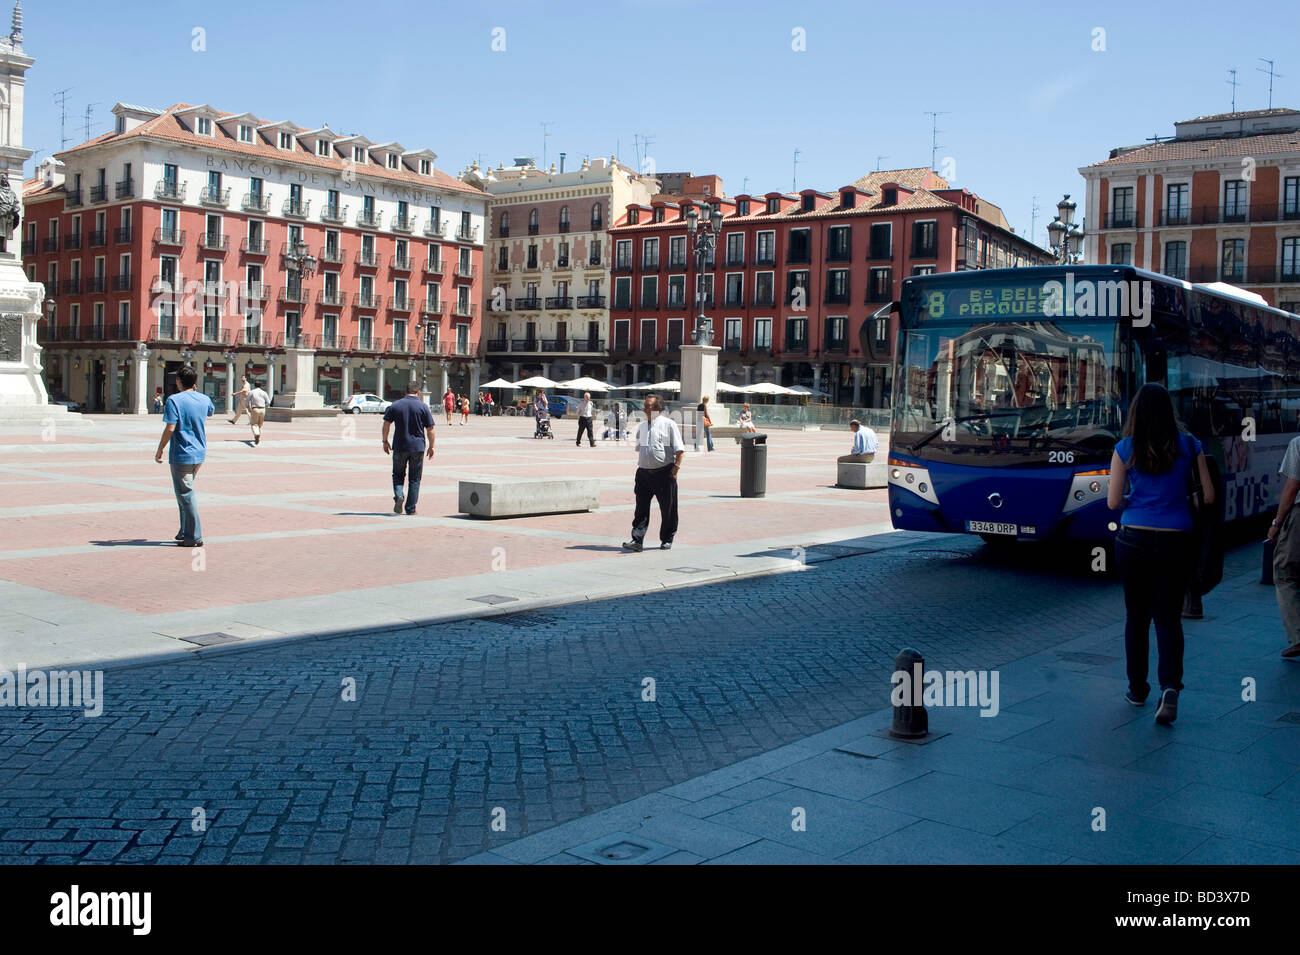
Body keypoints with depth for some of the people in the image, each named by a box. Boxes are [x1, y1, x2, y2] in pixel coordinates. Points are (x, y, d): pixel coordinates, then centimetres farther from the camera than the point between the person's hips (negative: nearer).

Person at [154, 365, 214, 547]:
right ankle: (185, 531, 25)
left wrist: (160, 450, -7)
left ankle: (194, 537, -1)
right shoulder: (204, 399, 5)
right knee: (185, 492, 21)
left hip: (182, 455, -7)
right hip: (199, 454, 7)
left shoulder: (174, 400, -13)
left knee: (185, 495, -1)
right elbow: (211, 412, 29)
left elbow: (170, 428, -19)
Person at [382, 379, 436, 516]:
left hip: (399, 447, 1)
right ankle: (410, 509, 8)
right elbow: (430, 429, -2)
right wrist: (431, 447, 7)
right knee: (414, 479, 8)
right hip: (418, 447, -1)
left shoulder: (395, 405, 1)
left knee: (398, 474, 16)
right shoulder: (423, 407, -3)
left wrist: (385, 441, 13)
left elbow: (386, 424, 2)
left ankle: (398, 495, -11)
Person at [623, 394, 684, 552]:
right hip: (643, 472, 5)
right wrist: (639, 467, 16)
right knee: (641, 508, -1)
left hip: (664, 473, -5)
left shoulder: (669, 424, -4)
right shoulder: (641, 426, 14)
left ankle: (667, 540, 19)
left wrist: (675, 468, -14)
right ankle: (637, 540, -3)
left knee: (668, 509, 5)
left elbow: (679, 450, -7)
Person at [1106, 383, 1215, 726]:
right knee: (1168, 616, 5)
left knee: (1137, 615, 14)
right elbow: (1209, 497, 2)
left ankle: (1137, 689, 24)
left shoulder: (1125, 449, -4)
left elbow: (1113, 502, -5)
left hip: (1134, 540, 0)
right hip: (1177, 541, 0)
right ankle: (1170, 687, -15)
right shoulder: (1189, 446, -1)